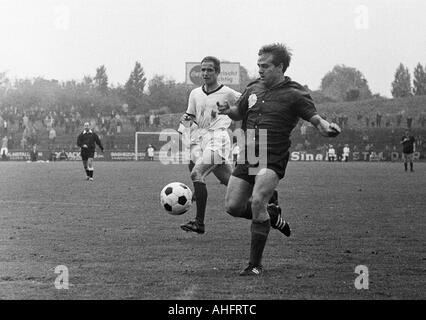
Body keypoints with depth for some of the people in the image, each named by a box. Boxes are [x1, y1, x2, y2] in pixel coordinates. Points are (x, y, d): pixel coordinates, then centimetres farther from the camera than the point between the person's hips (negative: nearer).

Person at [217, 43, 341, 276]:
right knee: (232, 206, 2)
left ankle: (255, 264, -14)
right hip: (247, 158, 6)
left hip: (273, 159, -6)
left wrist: (327, 127, -34)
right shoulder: (253, 89, 11)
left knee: (257, 201, -25)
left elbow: (315, 119, -11)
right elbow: (239, 113, 25)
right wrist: (228, 110, 2)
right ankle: (272, 215, 32)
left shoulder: (294, 94, -6)